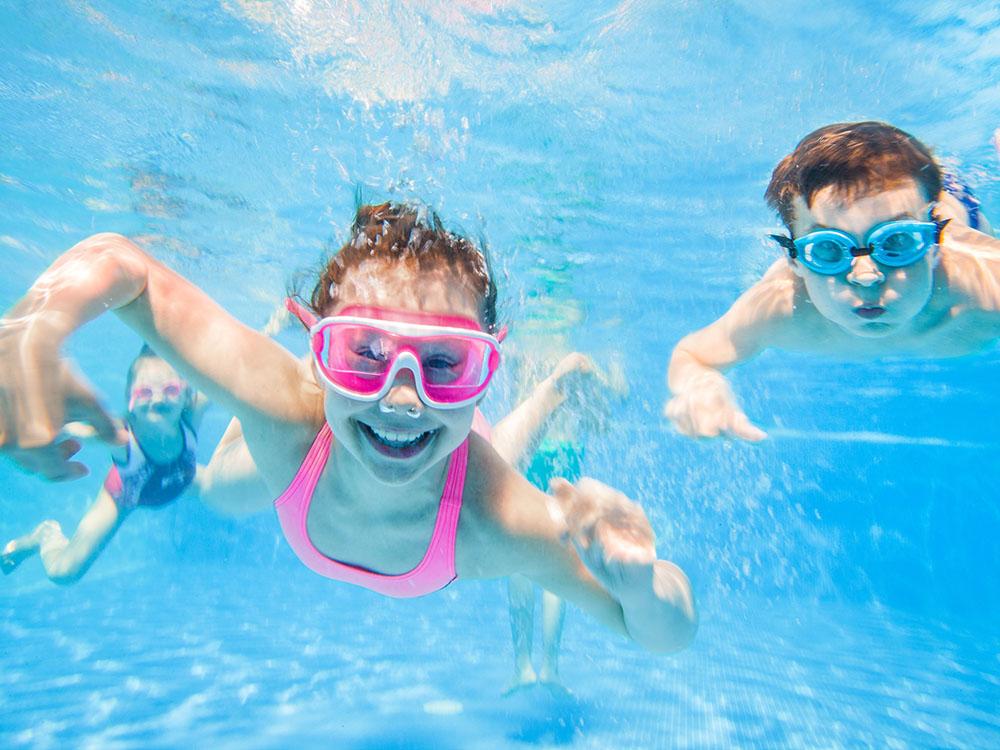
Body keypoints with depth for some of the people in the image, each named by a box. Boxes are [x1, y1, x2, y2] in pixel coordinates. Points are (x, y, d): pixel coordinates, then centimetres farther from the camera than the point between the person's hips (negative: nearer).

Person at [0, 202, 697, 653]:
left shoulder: (501, 526, -50)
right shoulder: (281, 409, -48)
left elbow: (671, 635, -36)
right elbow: (116, 261, -35)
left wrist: (639, 582, -61)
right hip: (314, 452, 2)